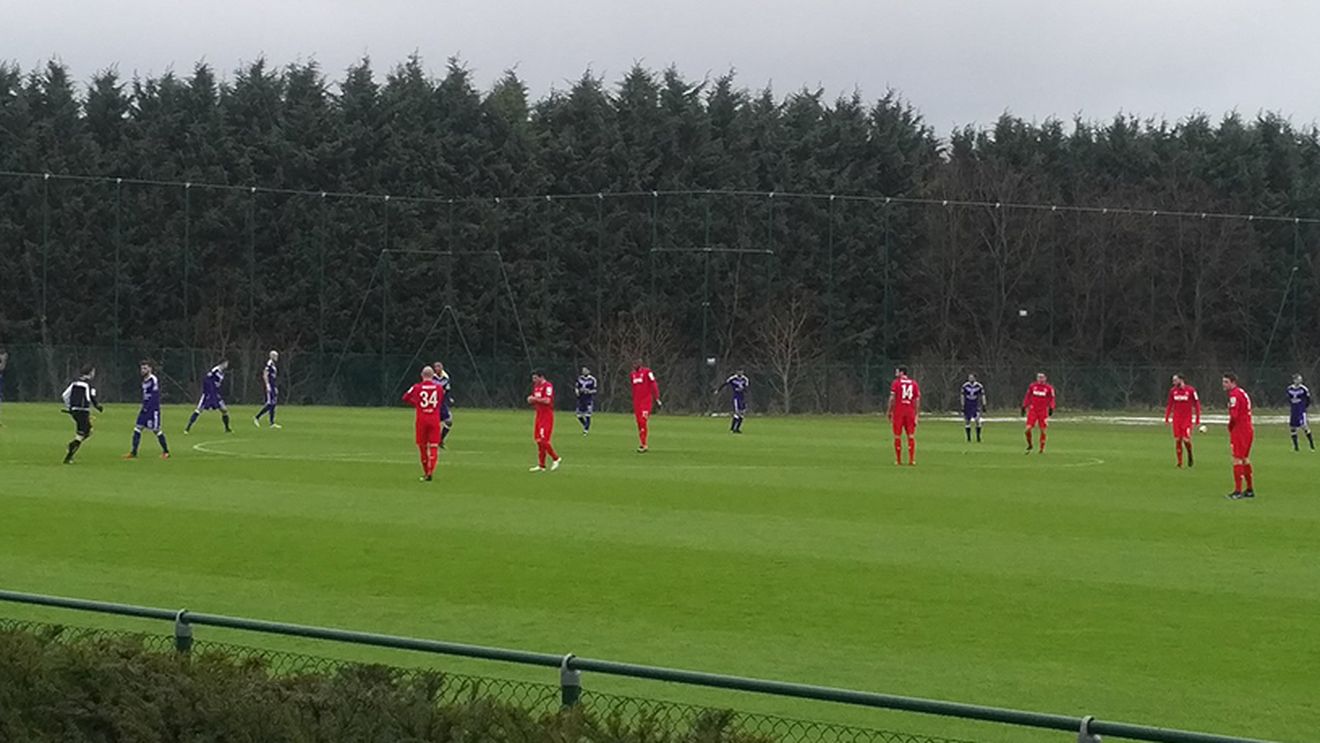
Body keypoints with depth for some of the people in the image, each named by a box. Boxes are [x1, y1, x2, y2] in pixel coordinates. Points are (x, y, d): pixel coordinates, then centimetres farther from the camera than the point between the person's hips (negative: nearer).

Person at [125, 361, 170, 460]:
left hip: (153, 409, -8)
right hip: (145, 409, 9)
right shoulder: (144, 381, 13)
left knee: (156, 430, -3)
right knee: (137, 428, 2)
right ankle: (134, 452, 4)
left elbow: (154, 396, -18)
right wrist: (144, 408, 12)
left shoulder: (153, 380, -13)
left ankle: (166, 451, 9)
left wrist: (147, 408, -19)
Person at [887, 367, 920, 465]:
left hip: (898, 412, -2)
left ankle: (898, 460, 6)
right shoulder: (914, 383, 7)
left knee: (897, 436, 5)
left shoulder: (896, 383, -2)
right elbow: (917, 400, 4)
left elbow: (892, 398, -7)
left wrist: (890, 412, 0)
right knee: (911, 436, 5)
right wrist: (916, 414, 8)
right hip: (910, 412, 2)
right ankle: (912, 460, 1)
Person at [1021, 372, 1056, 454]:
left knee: (1043, 431, 0)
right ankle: (1029, 445, 15)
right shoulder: (1032, 386, 3)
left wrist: (1051, 408, -8)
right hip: (1033, 410, 1)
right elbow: (1027, 397, 12)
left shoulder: (1049, 388, -3)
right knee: (1028, 429, -9)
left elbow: (1052, 399, 4)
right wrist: (1024, 407, 10)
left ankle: (1042, 449, 15)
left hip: (1043, 411, -1)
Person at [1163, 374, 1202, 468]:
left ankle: (1190, 455, 18)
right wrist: (1167, 419, 8)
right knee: (1177, 440, -1)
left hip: (1187, 419, -3)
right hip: (1176, 419, 3)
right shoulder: (1172, 391, 5)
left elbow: (1197, 405, -2)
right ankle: (1179, 462, 8)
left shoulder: (1191, 390, -7)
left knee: (1186, 439, -12)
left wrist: (1197, 420, -4)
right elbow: (1169, 406, 13)